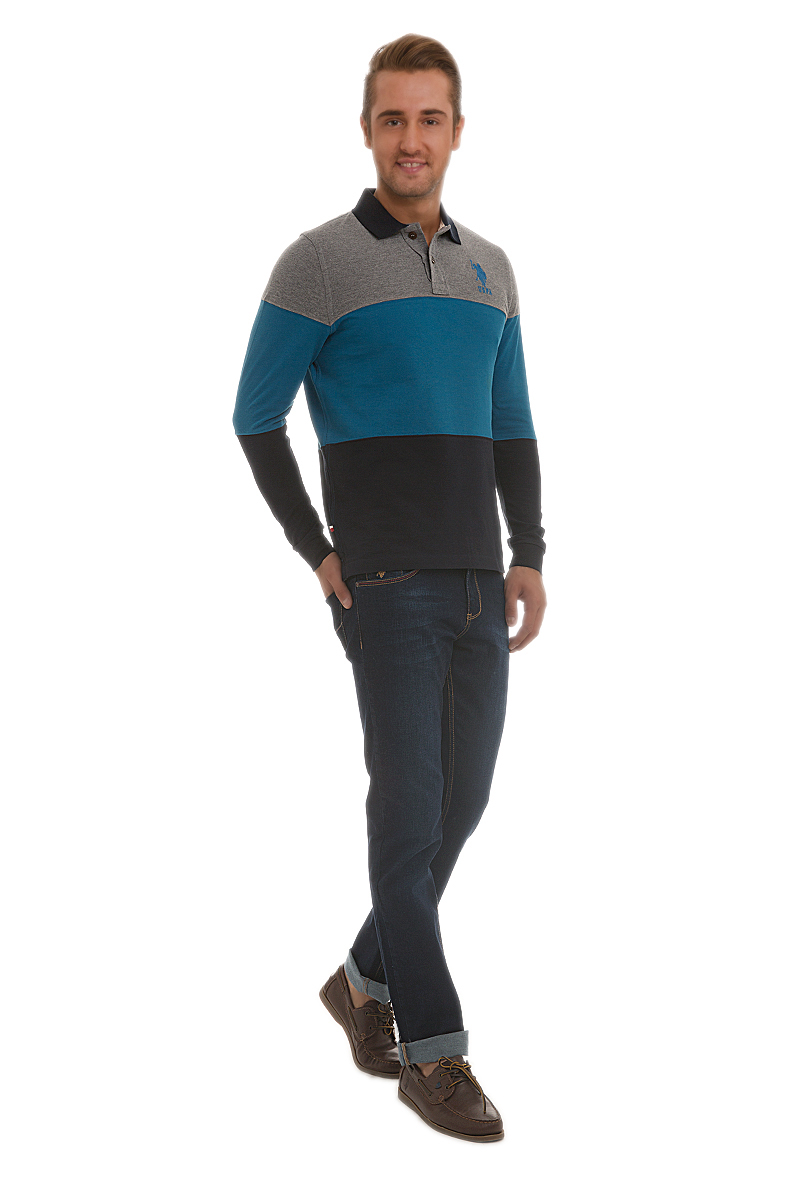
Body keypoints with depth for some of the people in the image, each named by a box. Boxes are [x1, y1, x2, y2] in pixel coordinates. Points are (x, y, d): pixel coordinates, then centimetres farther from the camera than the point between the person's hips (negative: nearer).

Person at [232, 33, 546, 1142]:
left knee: (460, 802, 9)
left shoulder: (488, 269, 14)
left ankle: (366, 980, 28)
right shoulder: (321, 262, -4)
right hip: (386, 583, -6)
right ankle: (433, 1051, 0)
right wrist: (315, 553, -6)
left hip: (477, 584, 6)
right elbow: (256, 419, -2)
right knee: (412, 803, -7)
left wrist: (529, 555, 7)